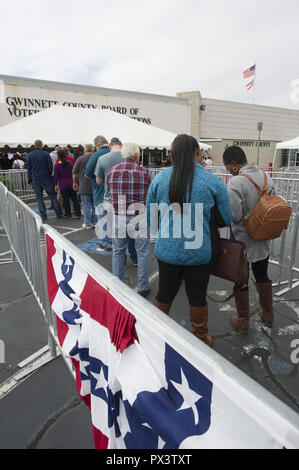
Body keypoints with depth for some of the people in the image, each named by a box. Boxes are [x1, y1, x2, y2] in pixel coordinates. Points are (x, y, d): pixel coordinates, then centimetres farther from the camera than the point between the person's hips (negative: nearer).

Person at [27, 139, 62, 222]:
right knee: (52, 196, 5)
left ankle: (43, 216, 7)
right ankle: (59, 214, 6)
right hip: (46, 178, -1)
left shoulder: (30, 155, 2)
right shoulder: (46, 154, -4)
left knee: (39, 198, 7)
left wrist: (30, 179, 10)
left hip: (35, 179, 2)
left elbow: (29, 168, 3)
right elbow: (51, 167, -5)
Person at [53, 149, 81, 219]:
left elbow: (56, 176, -6)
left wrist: (56, 185, 5)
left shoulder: (57, 165, -10)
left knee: (66, 200, 8)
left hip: (63, 185, -3)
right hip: (71, 183, 3)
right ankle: (78, 214, 9)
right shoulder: (69, 162, -1)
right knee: (74, 198, 8)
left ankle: (68, 214, 15)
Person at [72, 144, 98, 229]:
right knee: (95, 205, 11)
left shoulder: (80, 159, -3)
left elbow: (74, 173, 0)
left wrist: (75, 183, 14)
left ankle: (87, 224, 5)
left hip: (84, 186, -2)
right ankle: (95, 222, 16)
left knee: (86, 205, 3)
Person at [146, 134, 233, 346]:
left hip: (167, 250, 2)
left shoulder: (160, 178, -2)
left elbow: (150, 216, 6)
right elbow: (228, 218, -1)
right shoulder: (213, 181, -8)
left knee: (164, 294, 19)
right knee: (197, 297, 15)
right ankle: (201, 339, 36)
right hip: (200, 252, -2)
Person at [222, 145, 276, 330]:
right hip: (263, 240, 7)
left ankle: (243, 320, 27)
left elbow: (235, 215, -26)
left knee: (240, 280, 11)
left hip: (242, 241, -6)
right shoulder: (267, 178, 0)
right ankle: (268, 314, 40)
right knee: (262, 276, 23)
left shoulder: (236, 182, -23)